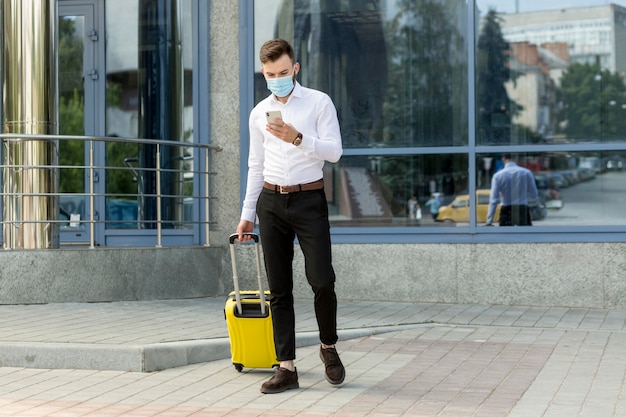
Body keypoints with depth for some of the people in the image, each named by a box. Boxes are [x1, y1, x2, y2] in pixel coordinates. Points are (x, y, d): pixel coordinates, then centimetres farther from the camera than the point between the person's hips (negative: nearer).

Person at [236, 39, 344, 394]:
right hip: (271, 201, 4)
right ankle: (287, 368, 6)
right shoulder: (259, 113, 12)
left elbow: (335, 151, -9)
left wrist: (298, 138, -24)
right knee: (279, 288, 2)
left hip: (309, 198, -3)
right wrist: (248, 213, 16)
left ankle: (329, 347, 16)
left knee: (322, 281, -10)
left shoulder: (319, 102, 0)